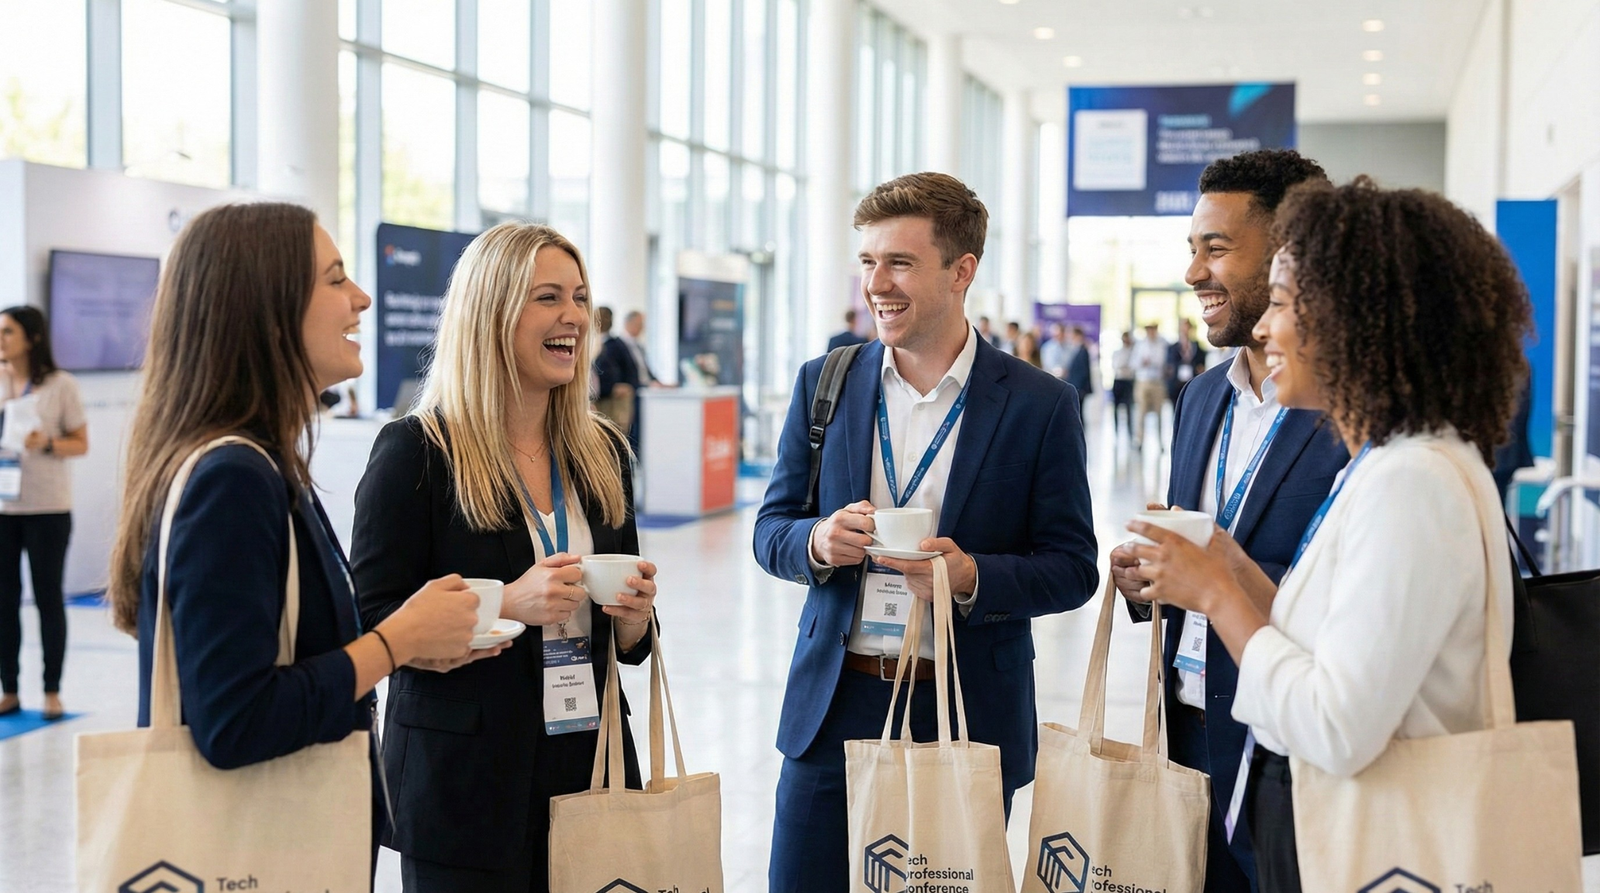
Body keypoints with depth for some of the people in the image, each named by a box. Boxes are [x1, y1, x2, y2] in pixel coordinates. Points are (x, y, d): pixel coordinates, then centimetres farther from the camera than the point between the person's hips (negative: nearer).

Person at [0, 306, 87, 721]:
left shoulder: (60, 385, -4)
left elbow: (81, 444, -2)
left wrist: (47, 444, -19)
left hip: (47, 508, -3)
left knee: (48, 598, 4)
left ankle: (52, 691, 10)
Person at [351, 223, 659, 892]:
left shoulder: (602, 452, 8)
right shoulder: (417, 450, -8)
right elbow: (373, 626, -11)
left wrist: (633, 614, -6)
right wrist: (507, 605, -22)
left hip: (589, 765, 5)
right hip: (464, 785, -5)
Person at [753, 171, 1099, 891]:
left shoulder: (1040, 404, -4)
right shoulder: (823, 383, 5)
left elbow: (1072, 568, -4)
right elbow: (771, 530, 8)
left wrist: (972, 576, -22)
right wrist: (820, 541, -15)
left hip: (970, 720, -2)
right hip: (834, 709, 2)